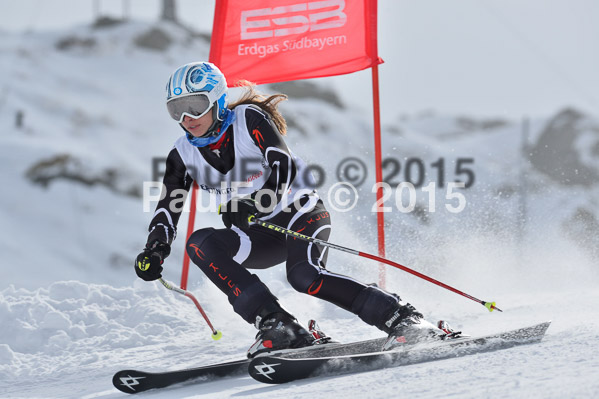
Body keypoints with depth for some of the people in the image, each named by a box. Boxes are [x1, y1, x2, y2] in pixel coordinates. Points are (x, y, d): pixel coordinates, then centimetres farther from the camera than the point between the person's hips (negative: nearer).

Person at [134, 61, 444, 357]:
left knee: (304, 275, -34)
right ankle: (276, 326, -29)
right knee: (199, 243, -23)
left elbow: (283, 164, -24)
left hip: (300, 214, -5)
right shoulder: (183, 156, -1)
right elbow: (166, 213, 1)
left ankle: (402, 318, -25)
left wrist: (263, 200, -42)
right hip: (258, 239, 5)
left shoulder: (249, 118, -13)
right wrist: (153, 252, -18)